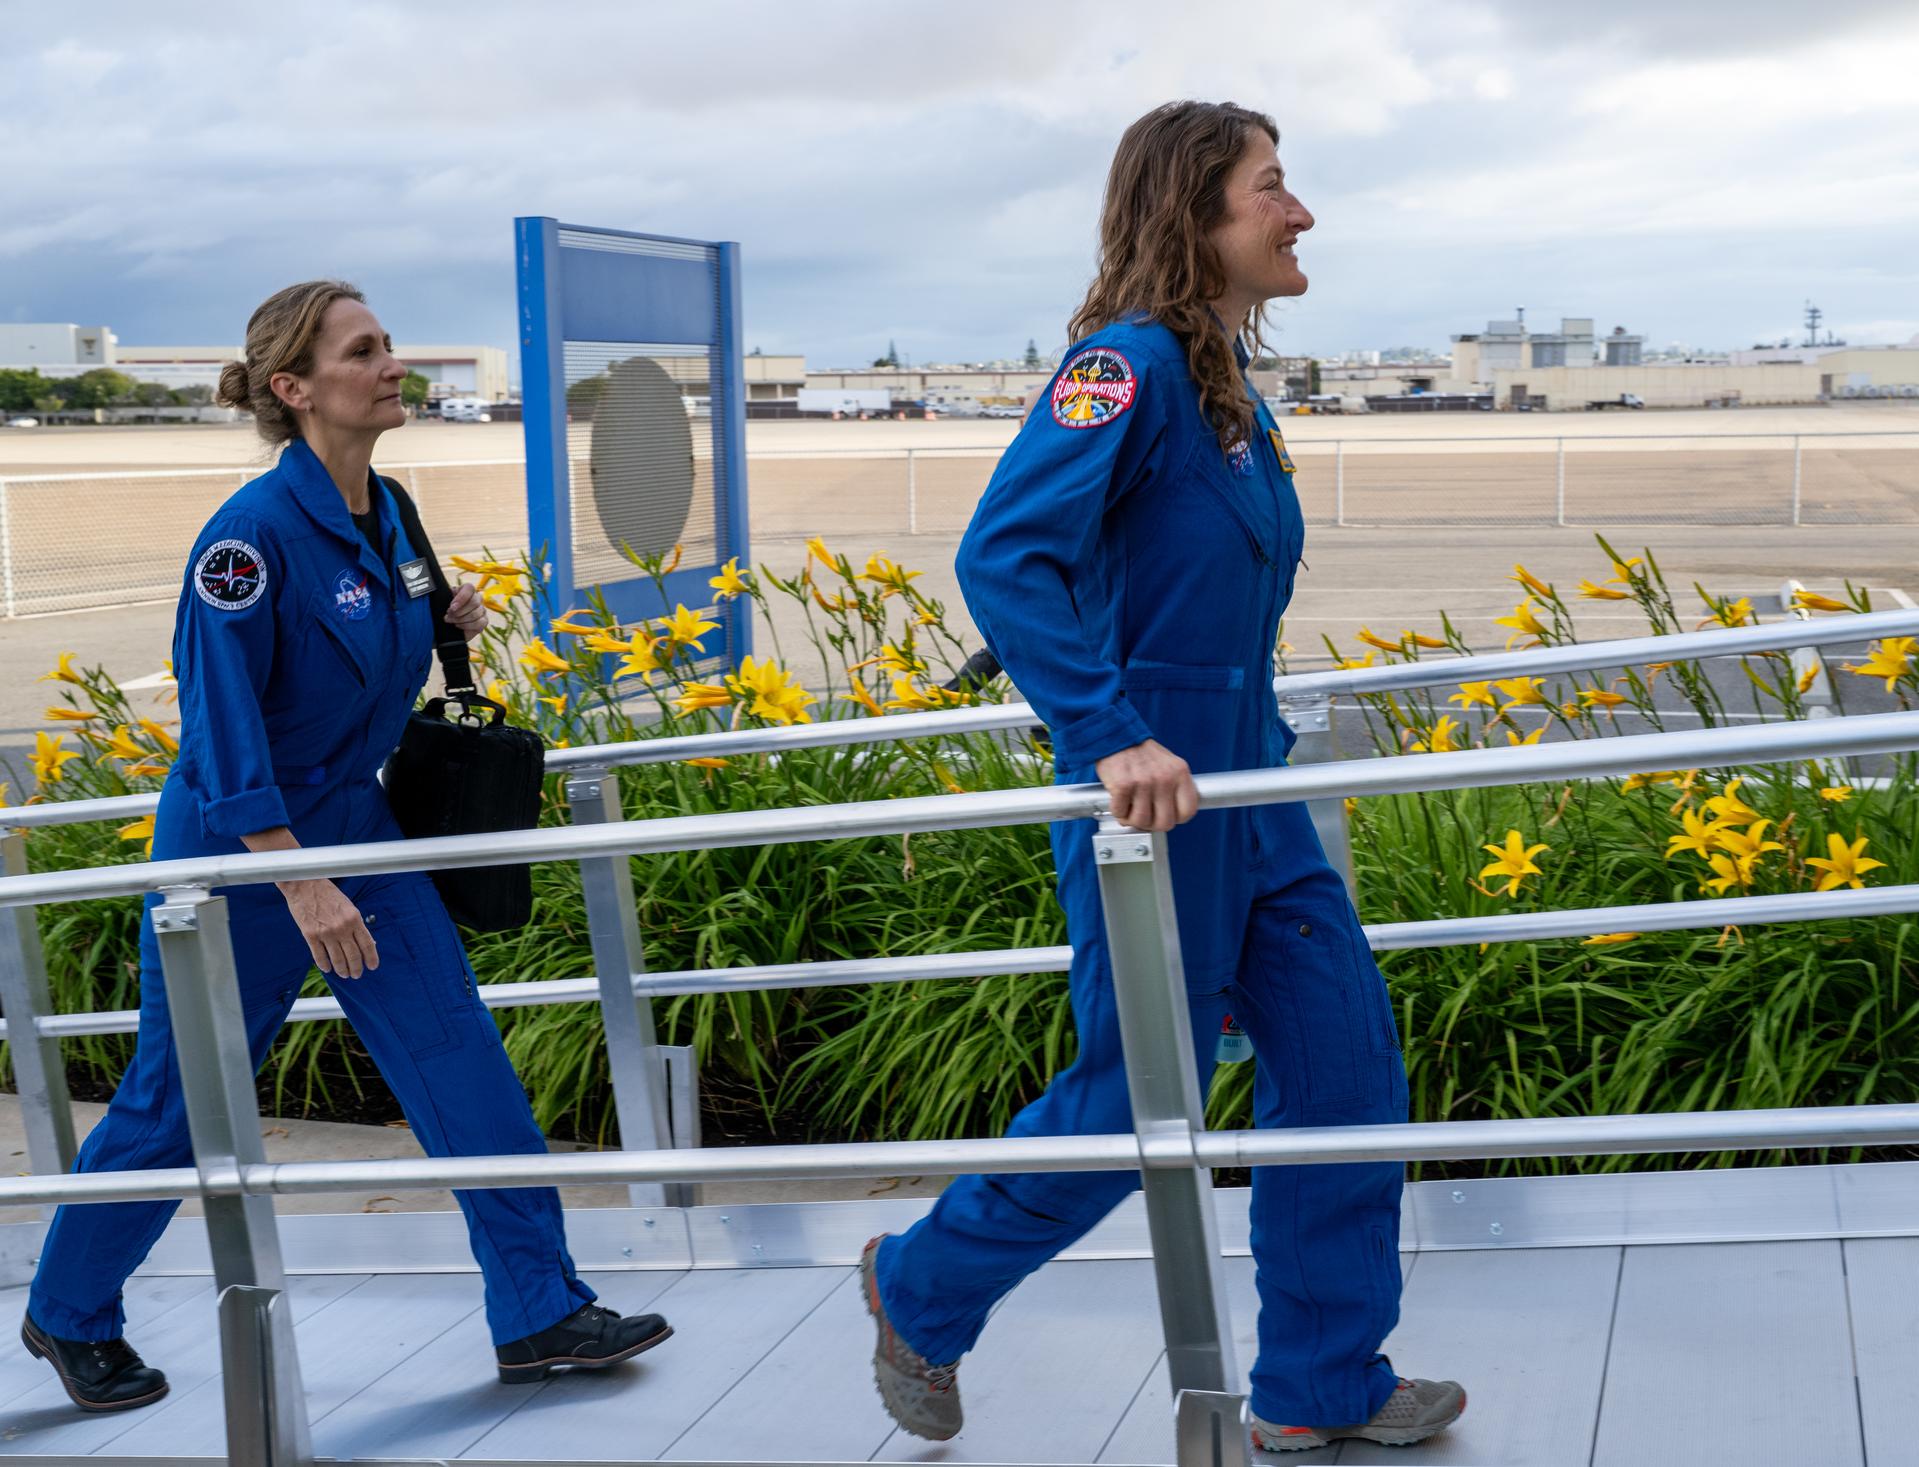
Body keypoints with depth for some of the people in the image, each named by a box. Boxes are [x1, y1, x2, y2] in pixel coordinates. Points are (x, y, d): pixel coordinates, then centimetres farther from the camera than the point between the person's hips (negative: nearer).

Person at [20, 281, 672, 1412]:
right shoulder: (255, 533, -23)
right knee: (176, 1103, 8)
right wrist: (301, 885, -25)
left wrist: (445, 625, -1)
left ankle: (541, 1316, 8)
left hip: (353, 826, 7)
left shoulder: (385, 514, 1)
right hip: (239, 851, -7)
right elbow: (222, 725, -23)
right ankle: (69, 1315, 32)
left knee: (460, 1055, 1)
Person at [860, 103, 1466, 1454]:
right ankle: (922, 1289, 28)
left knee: (1345, 1061, 10)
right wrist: (1113, 738, -34)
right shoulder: (1132, 359, -17)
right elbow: (1003, 557, -28)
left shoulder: (1228, 381, 10)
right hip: (1153, 793, -9)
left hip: (1249, 792, 9)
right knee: (1136, 1104, 4)